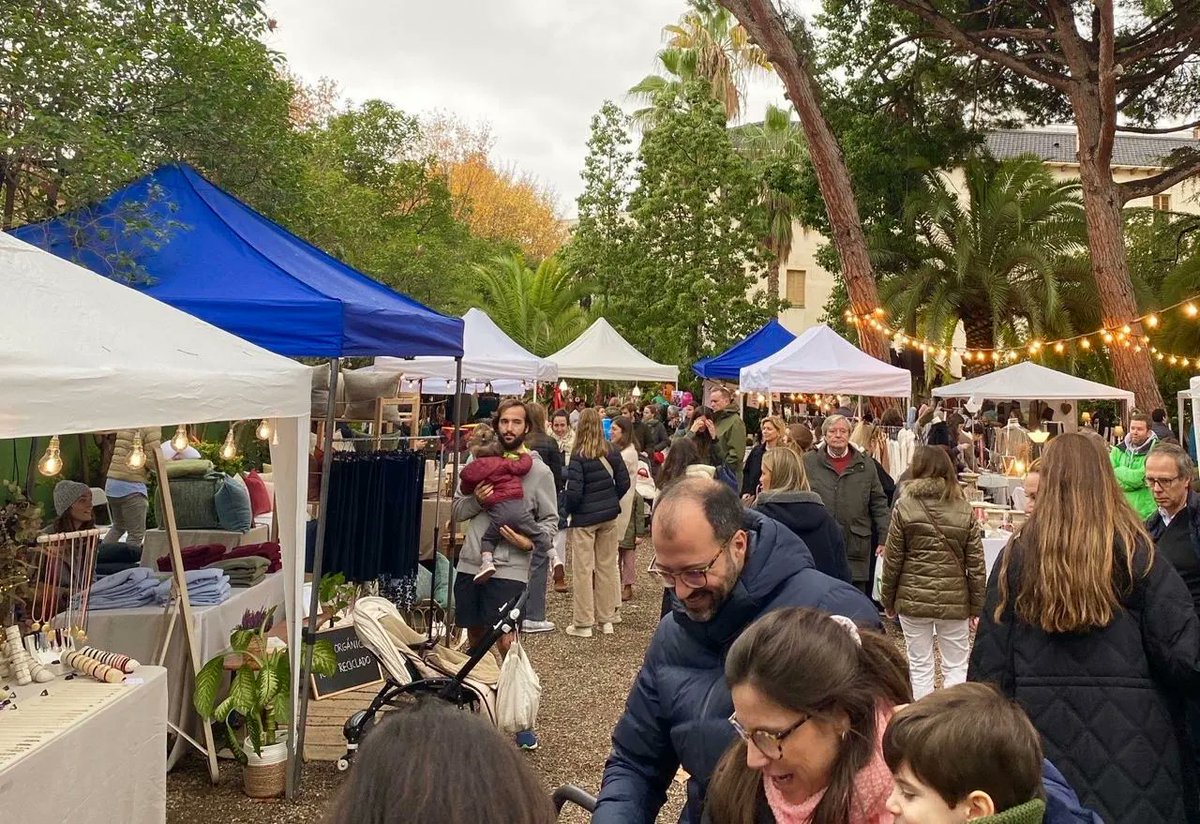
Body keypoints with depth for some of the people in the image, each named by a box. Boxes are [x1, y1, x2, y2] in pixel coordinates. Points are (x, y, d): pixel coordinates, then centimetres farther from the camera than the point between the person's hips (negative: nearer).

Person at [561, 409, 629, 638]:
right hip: (609, 516, 5)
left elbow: (573, 491, -17)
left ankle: (583, 623, 8)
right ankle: (606, 619, 21)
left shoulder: (579, 456, -15)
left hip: (585, 517, -5)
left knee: (583, 569, 3)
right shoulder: (612, 452, -1)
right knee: (607, 566, 13)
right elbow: (624, 483, 3)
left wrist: (567, 508, 1)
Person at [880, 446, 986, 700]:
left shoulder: (904, 506, -5)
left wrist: (887, 599, 8)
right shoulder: (964, 510, -1)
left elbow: (892, 559, -3)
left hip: (913, 597, -1)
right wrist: (977, 606, 8)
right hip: (955, 600, 1)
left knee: (920, 666, 9)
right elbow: (976, 564, 0)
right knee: (956, 666, 11)